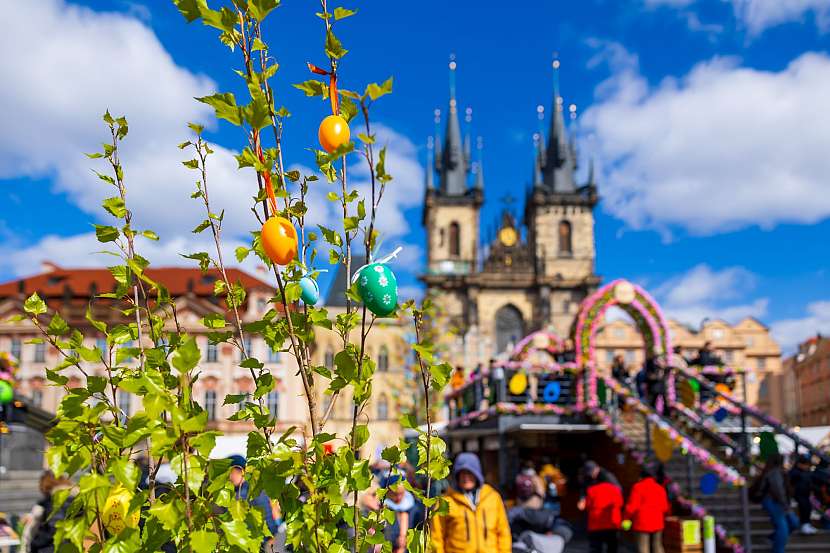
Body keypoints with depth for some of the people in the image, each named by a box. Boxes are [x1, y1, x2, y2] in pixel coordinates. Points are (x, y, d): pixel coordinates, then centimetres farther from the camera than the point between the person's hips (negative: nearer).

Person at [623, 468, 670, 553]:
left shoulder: (638, 487, -6)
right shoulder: (660, 488, 9)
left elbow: (632, 505, -13)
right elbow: (665, 507, 9)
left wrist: (627, 519, -5)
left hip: (642, 523, -5)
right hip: (657, 523, 5)